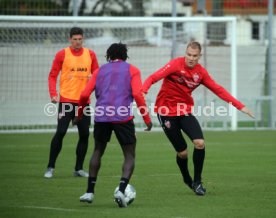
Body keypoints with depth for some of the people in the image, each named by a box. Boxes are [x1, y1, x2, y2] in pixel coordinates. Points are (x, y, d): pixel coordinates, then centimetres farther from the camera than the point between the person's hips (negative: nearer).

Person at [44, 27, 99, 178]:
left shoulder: (90, 55, 7)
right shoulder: (62, 54, -1)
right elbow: (52, 76, -1)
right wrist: (53, 94, -14)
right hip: (66, 99, -3)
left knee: (84, 134, 4)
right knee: (60, 132, -10)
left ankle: (78, 169, 15)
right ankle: (50, 167, -1)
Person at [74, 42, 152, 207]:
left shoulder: (100, 70, 18)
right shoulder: (131, 70, 11)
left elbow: (85, 95, 10)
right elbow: (137, 95, -3)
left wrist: (79, 115, 25)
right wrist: (147, 119, 2)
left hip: (101, 117, 3)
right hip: (123, 117, -3)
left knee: (98, 152, 22)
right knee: (130, 156, 6)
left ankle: (90, 192, 19)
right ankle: (121, 190, -16)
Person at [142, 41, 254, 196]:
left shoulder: (201, 72, -1)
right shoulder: (176, 65, -15)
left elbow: (218, 90, 5)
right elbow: (154, 77, -26)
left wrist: (240, 106, 2)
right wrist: (143, 90, -47)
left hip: (185, 111, 4)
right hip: (167, 112, -4)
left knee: (200, 143, -17)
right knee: (182, 152, -2)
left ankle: (197, 182, 1)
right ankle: (187, 180, 29)